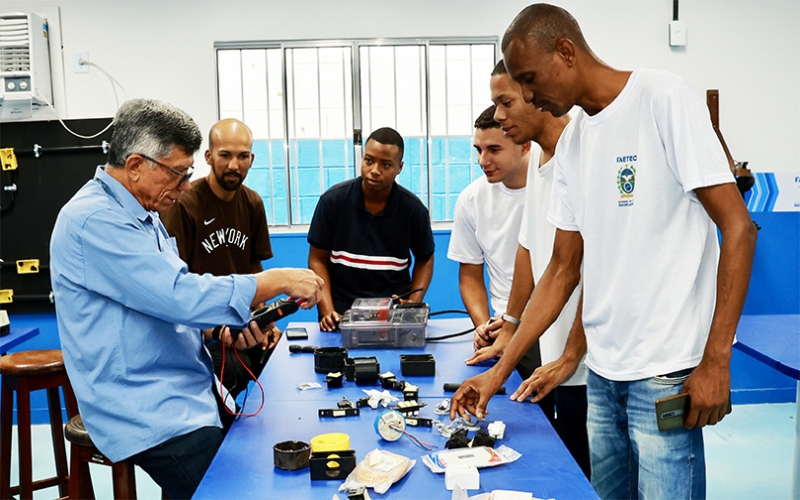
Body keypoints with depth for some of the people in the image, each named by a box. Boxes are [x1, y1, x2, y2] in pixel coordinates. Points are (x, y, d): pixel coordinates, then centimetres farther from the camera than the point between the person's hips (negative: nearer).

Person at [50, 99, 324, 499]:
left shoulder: (142, 215, 15)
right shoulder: (95, 220, -18)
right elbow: (180, 295, -26)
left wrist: (220, 327, 2)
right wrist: (279, 280, -18)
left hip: (188, 390, 9)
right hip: (150, 415, -9)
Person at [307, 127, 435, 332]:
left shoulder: (413, 209, -2)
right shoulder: (332, 200, -4)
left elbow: (425, 259, 12)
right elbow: (317, 259, 2)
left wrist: (413, 305, -2)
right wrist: (327, 311, -8)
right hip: (341, 313, 0)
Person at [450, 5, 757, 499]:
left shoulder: (663, 98, -8)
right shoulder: (572, 142, 11)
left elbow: (738, 228, -11)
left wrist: (716, 360, -16)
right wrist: (499, 372, 10)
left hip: (666, 371, -6)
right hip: (602, 370, 7)